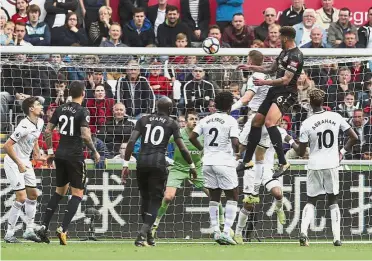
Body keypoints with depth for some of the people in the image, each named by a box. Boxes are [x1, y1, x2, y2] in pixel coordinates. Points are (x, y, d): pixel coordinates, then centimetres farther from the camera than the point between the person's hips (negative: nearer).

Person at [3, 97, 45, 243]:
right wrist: (19, 164, -24)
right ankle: (9, 234, -6)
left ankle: (29, 231, 20)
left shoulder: (39, 123, 1)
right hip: (13, 162, -9)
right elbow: (7, 146, -28)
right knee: (21, 198, -13)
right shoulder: (24, 127, -26)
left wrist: (36, 152, 12)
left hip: (25, 162, 9)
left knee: (33, 195, 11)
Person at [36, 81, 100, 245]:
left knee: (60, 191, 19)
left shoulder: (60, 110, 7)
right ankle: (63, 229, -9)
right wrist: (95, 152, -4)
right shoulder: (83, 112, -11)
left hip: (60, 155, 6)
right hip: (75, 156, -6)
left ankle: (44, 227, 11)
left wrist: (50, 151, 18)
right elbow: (85, 136, -19)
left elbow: (47, 131, 8)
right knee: (77, 193, 3)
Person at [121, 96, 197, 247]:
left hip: (142, 162, 3)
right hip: (158, 163, -3)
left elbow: (131, 141, 2)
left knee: (145, 198, 17)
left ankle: (148, 235, 24)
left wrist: (126, 164, 3)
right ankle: (143, 233, -19)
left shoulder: (143, 120, 13)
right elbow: (182, 147, 3)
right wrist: (192, 166, 14)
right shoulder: (171, 123, 7)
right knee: (155, 200, 1)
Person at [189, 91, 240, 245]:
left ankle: (215, 231, 9)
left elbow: (192, 137, 5)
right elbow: (235, 143, -16)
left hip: (208, 162, 5)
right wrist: (237, 150, 6)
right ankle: (226, 232, -7)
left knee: (214, 197, 14)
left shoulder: (206, 120, 8)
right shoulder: (230, 121, -7)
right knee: (232, 197, 4)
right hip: (224, 162, -5)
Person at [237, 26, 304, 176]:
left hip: (286, 93, -10)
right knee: (256, 122, 14)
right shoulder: (284, 52, 15)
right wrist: (250, 68, 30)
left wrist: (265, 82, -13)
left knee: (269, 122, -29)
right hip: (275, 91, 10)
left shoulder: (295, 56, -16)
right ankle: (247, 161, 27)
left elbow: (286, 80, -21)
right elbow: (271, 69, 29)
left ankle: (283, 163, -29)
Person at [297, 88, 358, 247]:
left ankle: (303, 232, -11)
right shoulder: (336, 117, -3)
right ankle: (337, 238, 6)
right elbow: (354, 137, -1)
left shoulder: (307, 124, -10)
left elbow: (301, 152, -6)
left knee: (311, 201, 11)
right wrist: (343, 151, 12)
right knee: (333, 201, 14)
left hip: (314, 166, -1)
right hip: (332, 164, 1)